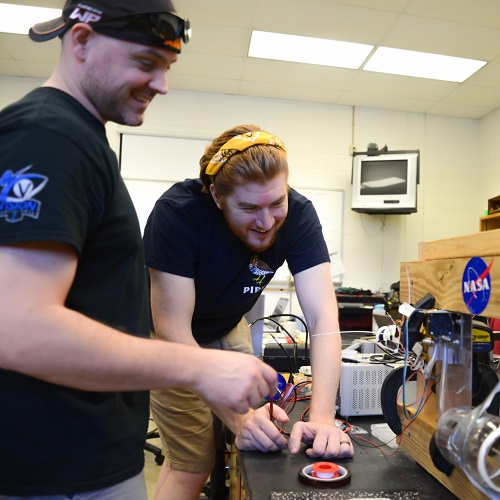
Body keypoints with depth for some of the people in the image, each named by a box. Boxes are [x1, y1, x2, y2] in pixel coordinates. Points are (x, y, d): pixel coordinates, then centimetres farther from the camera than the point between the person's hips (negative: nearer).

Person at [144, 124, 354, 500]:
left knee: (244, 450, 12)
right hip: (169, 340, -3)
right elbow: (173, 332, -33)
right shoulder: (177, 212, -33)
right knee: (196, 463, -2)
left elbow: (323, 320, -28)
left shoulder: (298, 215, -23)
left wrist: (322, 416, -38)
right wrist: (237, 417, -39)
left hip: (228, 330, 4)